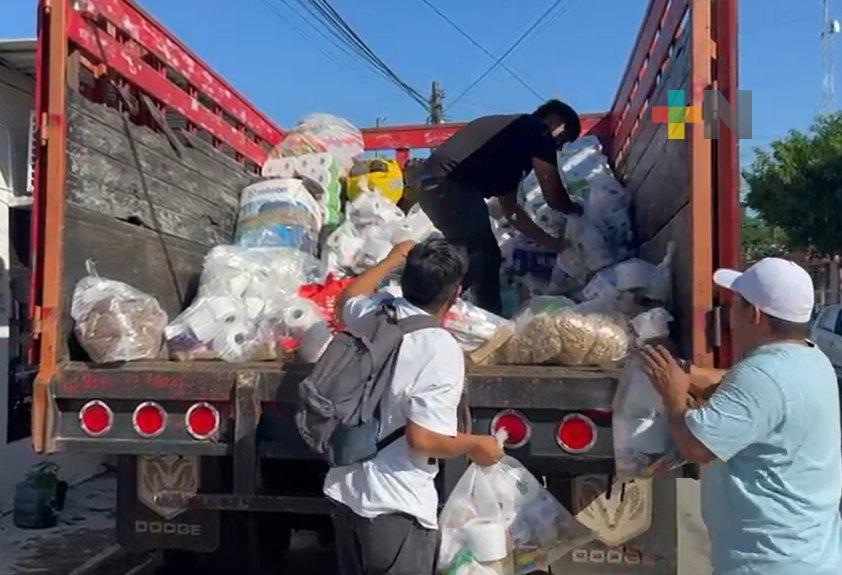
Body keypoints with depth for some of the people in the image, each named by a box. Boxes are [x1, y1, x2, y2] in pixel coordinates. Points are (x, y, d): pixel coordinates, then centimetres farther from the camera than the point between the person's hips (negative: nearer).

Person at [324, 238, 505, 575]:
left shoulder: (375, 313, -4)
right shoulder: (443, 353, -24)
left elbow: (346, 300, 21)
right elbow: (422, 439, -25)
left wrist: (393, 259, 31)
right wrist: (476, 446, -7)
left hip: (344, 488, 7)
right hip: (394, 507, -7)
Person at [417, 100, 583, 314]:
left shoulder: (514, 134, 28)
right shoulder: (537, 132, 3)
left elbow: (509, 208, 30)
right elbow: (554, 198, 1)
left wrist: (551, 242, 32)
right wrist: (576, 209, 24)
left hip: (433, 182, 10)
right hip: (449, 185, -10)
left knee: (475, 255, 19)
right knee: (486, 256, -3)